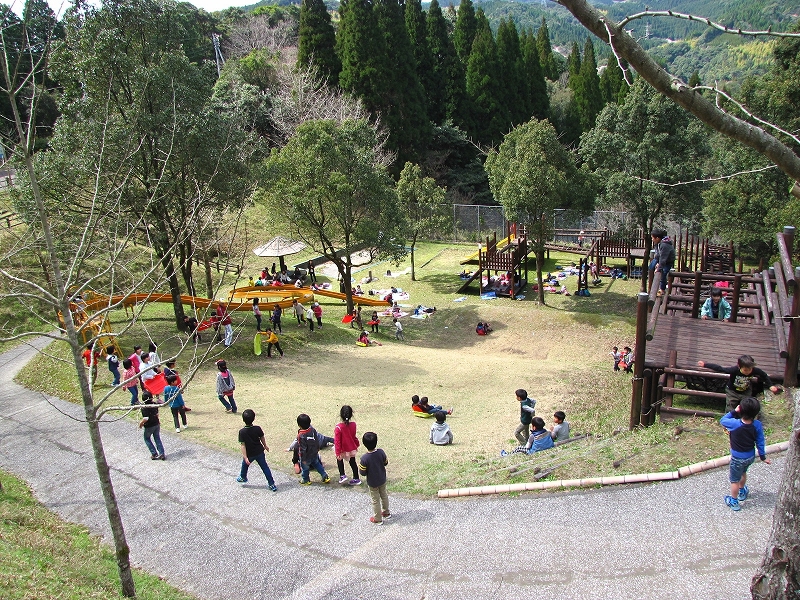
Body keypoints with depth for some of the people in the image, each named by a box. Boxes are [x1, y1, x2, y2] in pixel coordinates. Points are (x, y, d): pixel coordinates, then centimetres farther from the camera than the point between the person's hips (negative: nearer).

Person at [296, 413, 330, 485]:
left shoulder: (301, 436, -32)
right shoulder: (313, 430, -12)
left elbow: (302, 448, -25)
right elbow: (317, 442, 3)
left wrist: (303, 459, -15)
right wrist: (317, 449, 19)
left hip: (307, 456, -6)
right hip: (314, 454, 6)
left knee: (305, 467, 18)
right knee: (317, 464, 26)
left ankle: (305, 480, 38)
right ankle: (325, 477, 28)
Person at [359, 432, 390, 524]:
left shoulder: (364, 458, -30)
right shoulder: (381, 452, -20)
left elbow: (363, 473, -20)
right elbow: (386, 463, -2)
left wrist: (359, 466, -2)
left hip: (372, 482, -4)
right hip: (382, 480, 4)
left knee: (375, 500, 14)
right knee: (384, 495, 26)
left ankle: (378, 519, 29)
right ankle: (386, 512, 45)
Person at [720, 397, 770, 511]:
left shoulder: (735, 424, -32)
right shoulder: (757, 425, -20)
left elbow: (722, 421, -11)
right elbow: (760, 442, -6)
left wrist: (734, 411, -12)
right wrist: (763, 457, 6)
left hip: (738, 458, -5)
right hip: (751, 457, 5)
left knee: (734, 480, 15)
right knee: (743, 473, 32)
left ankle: (734, 502, 32)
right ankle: (742, 492, 55)